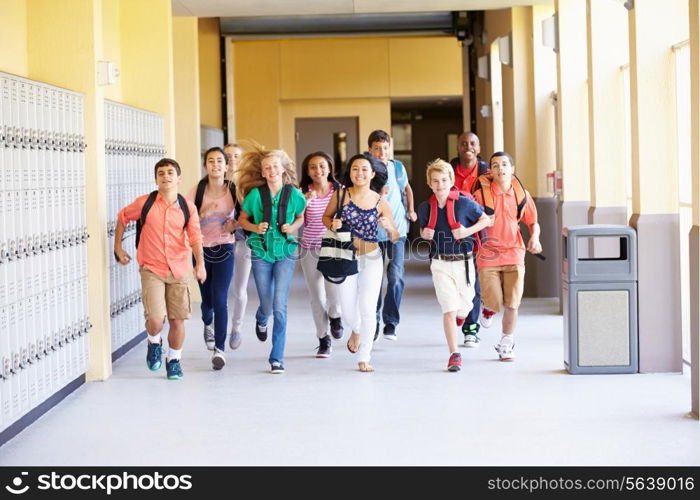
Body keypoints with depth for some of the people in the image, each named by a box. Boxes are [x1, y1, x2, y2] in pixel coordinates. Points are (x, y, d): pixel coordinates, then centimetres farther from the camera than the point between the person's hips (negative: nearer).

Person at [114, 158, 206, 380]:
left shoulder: (187, 207, -1)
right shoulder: (144, 203, -5)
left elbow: (195, 237, -6)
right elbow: (122, 218, 11)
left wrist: (200, 264, -21)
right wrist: (118, 248, 12)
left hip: (178, 270, 2)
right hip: (151, 270, -2)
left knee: (177, 319, 5)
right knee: (155, 318, -15)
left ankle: (174, 360, 27)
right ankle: (154, 343, 20)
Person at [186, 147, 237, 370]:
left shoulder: (234, 190, -3)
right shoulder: (197, 191, -4)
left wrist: (235, 224, -9)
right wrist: (203, 213, -21)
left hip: (224, 250, -1)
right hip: (201, 249, 1)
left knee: (220, 299, -14)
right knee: (207, 299, 13)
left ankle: (220, 349, -10)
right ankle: (208, 325, 49)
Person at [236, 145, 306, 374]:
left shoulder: (294, 194, -5)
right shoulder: (255, 194, -6)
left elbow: (301, 217, 12)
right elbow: (242, 219, 6)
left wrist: (293, 227, -8)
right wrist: (255, 228, -14)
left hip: (285, 253, 0)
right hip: (261, 253, 0)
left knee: (280, 306, -10)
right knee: (267, 305, 8)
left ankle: (277, 358, -2)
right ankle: (261, 320, 48)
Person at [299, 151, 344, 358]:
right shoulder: (303, 193, -3)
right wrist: (304, 203, -21)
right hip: (310, 250, 1)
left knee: (334, 290, -20)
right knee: (317, 297, 7)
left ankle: (334, 314, 16)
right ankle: (324, 341, 21)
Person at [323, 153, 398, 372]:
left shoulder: (380, 203, -5)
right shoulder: (341, 195, -7)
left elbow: (395, 237, 0)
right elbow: (326, 217, 8)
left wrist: (389, 227, -22)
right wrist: (333, 225, -14)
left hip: (371, 259, 0)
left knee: (367, 310, -6)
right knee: (349, 313, 6)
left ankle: (364, 358, 7)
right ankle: (356, 331, 42)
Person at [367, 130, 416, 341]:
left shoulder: (398, 167, 4)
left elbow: (407, 187, 24)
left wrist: (411, 209, 13)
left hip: (397, 230, 1)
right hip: (374, 231, -1)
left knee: (396, 276, -10)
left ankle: (391, 322, 0)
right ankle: (374, 322, 21)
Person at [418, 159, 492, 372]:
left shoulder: (464, 203, -9)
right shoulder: (425, 208, -1)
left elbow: (486, 220, 3)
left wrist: (468, 231, -13)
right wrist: (425, 234, -7)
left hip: (463, 262, 0)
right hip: (440, 264, 0)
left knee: (463, 309, 12)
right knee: (449, 309, -8)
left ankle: (459, 315, 50)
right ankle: (454, 354, -2)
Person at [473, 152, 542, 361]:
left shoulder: (522, 195, 4)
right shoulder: (481, 194, -4)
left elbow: (533, 222, 15)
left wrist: (534, 238, -4)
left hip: (514, 255, 2)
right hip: (488, 256, -2)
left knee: (511, 305, -1)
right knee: (494, 303, -7)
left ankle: (506, 344, 18)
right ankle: (488, 309, 32)